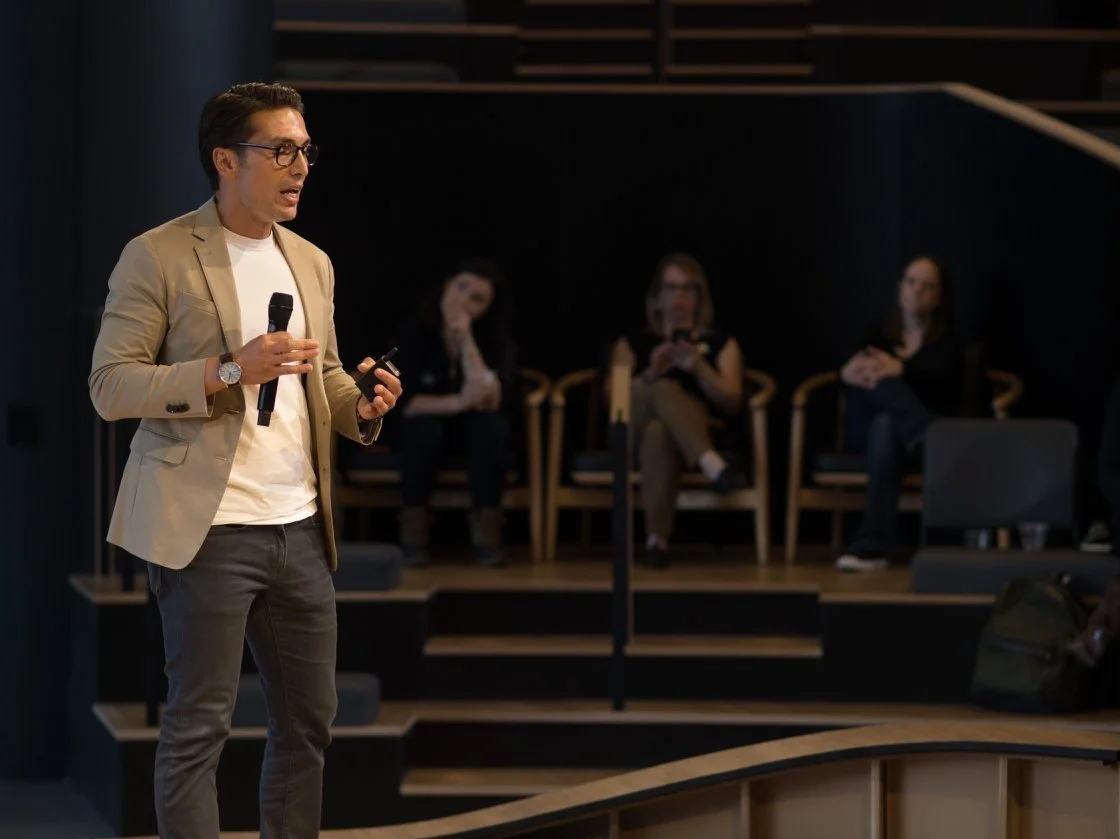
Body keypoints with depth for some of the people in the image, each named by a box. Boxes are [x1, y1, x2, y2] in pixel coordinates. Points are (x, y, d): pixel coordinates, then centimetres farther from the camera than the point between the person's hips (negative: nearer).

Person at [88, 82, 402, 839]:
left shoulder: (312, 264, 15)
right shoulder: (158, 257, -5)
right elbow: (110, 386, -9)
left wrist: (362, 406, 0)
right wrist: (229, 371, -20)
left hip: (300, 527, 7)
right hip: (208, 528, -7)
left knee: (310, 719, 10)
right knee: (199, 725, -4)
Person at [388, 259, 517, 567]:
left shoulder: (497, 338, -11)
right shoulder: (415, 331, -13)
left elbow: (490, 400, -27)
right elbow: (397, 399, -21)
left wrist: (466, 338, -31)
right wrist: (456, 403, -34)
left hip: (476, 433, 1)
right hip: (420, 429, -1)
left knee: (492, 424, -32)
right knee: (423, 426, -35)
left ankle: (485, 534, -33)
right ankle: (412, 532, -28)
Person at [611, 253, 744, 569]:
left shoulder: (721, 344, 19)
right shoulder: (633, 342, 20)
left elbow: (732, 402, 3)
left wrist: (698, 367, -14)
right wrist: (650, 375, -14)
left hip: (701, 433, 0)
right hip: (634, 433, 0)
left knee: (659, 430, -39)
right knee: (663, 390, -37)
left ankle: (657, 538, -51)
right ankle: (711, 465, -55)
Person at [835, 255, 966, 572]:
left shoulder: (950, 343, 14)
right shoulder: (878, 337, 22)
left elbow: (946, 382, -10)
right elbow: (852, 370, 2)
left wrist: (901, 370, -30)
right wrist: (848, 374, -26)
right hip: (864, 430, 2)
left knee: (887, 424, -39)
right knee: (877, 378, -30)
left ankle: (871, 544, -54)